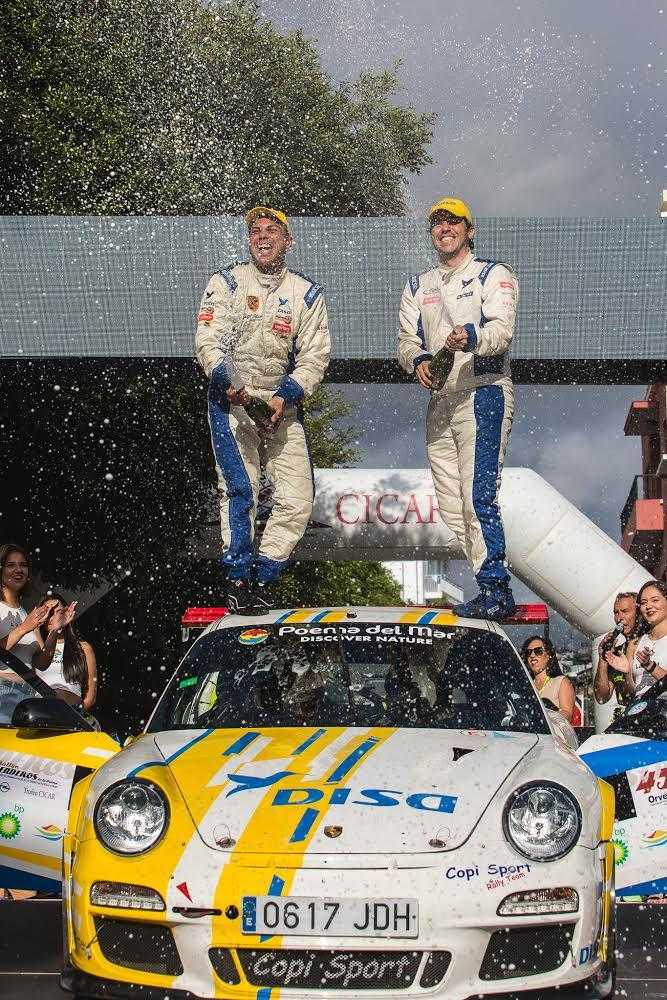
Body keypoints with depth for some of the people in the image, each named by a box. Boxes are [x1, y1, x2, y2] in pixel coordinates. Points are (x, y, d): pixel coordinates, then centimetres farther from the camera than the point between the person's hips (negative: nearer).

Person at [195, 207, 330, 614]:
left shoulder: (307, 293, 5)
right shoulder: (227, 282, 0)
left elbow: (315, 356, 0)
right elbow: (208, 341, -7)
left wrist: (287, 396, -17)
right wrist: (226, 381, -26)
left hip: (283, 403, 3)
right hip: (232, 401, -2)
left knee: (299, 497, -5)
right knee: (240, 490, -15)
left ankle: (262, 578, 7)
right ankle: (238, 579, -5)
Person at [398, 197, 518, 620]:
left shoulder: (493, 274, 2)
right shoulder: (419, 286, 21)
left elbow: (501, 330, -13)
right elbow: (407, 339, 13)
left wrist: (471, 338, -34)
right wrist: (419, 360, -11)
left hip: (484, 394, -7)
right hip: (440, 399, 7)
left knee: (478, 497, -17)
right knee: (451, 505, 5)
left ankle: (494, 590, -15)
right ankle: (492, 593, 11)